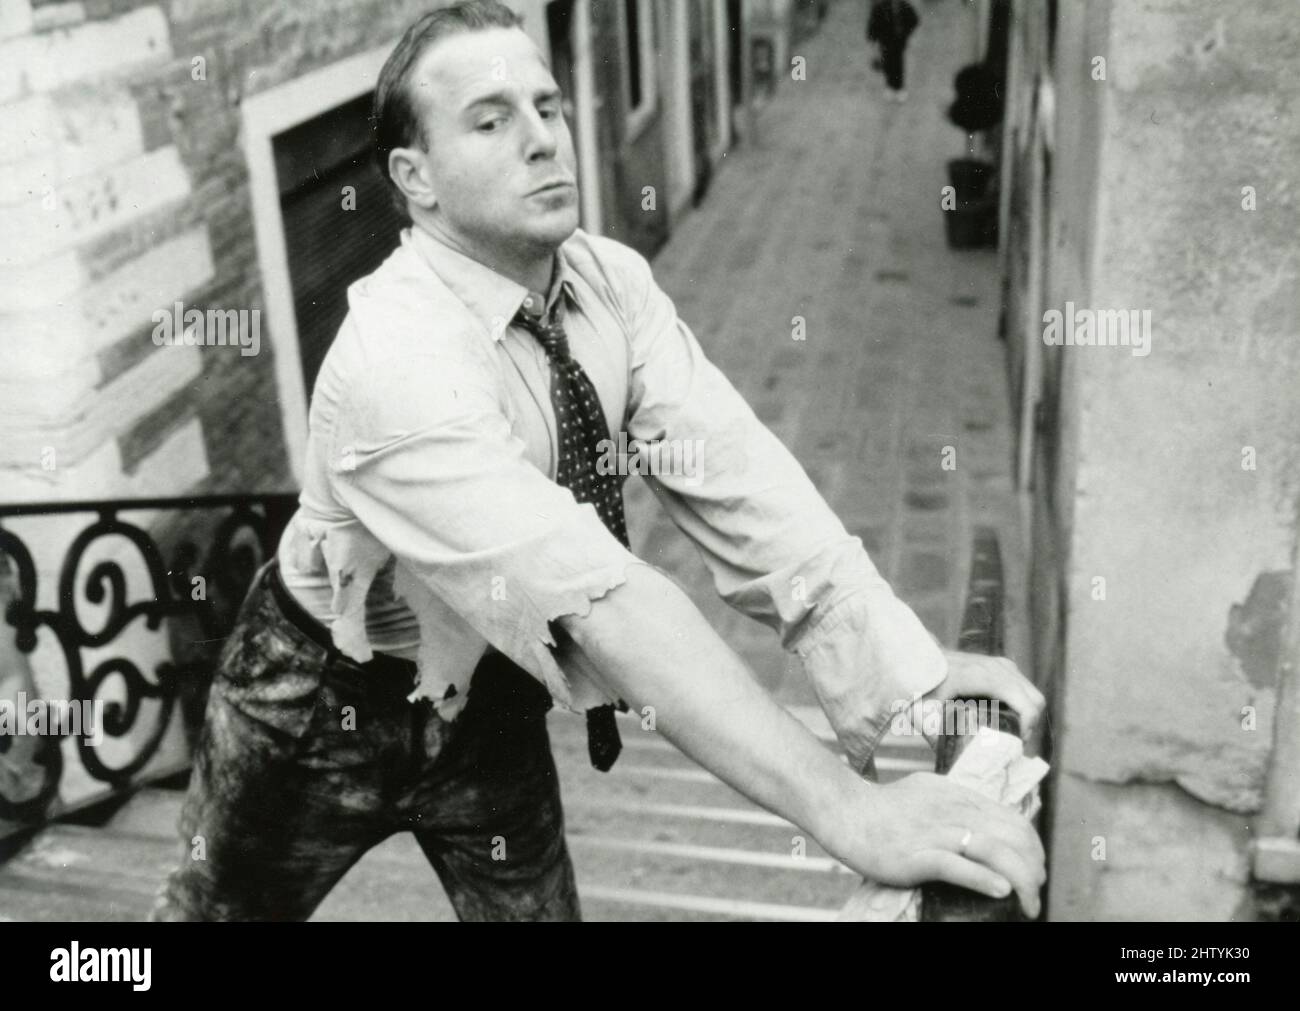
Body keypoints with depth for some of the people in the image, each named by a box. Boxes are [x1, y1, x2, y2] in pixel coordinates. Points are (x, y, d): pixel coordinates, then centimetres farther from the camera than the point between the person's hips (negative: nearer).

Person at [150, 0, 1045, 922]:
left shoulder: (611, 284, -14)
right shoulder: (393, 356, -35)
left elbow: (733, 480, -22)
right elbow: (602, 597, -44)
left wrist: (907, 670, -34)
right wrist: (846, 810, -48)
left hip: (489, 695, 5)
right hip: (327, 704, -5)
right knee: (220, 904, 17)